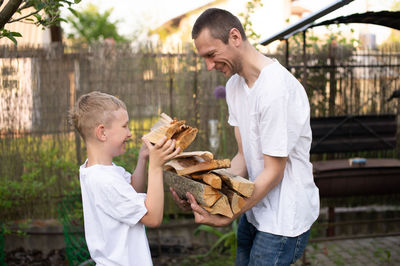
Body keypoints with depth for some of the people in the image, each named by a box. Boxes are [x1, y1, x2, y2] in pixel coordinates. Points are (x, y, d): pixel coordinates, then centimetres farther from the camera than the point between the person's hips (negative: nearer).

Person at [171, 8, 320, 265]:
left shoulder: (276, 89, -24)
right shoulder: (234, 84, 4)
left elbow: (273, 172, -21)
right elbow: (244, 155, 5)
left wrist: (227, 217, -22)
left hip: (284, 217, -8)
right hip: (255, 208, 8)